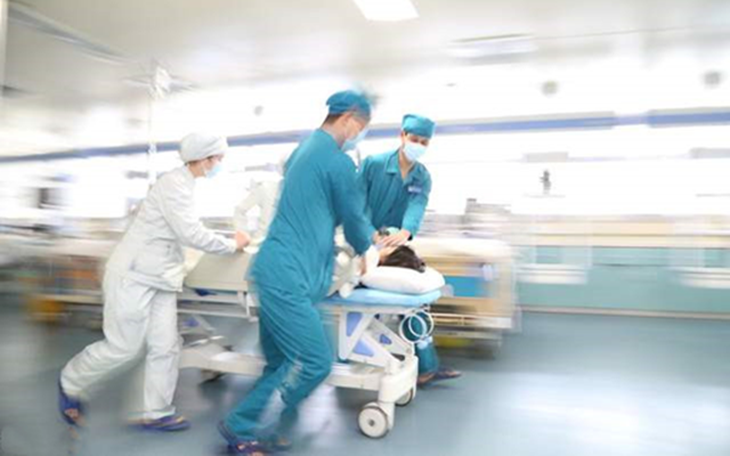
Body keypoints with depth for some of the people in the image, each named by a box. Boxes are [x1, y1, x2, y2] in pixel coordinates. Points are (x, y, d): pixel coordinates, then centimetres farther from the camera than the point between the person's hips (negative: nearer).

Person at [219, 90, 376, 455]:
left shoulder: (306, 149, 19)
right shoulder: (338, 162, -10)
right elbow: (354, 220, 0)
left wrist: (369, 234, 37)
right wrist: (366, 247, 23)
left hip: (277, 270, 10)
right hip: (288, 276, -10)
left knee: (282, 364, 13)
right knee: (315, 363, -6)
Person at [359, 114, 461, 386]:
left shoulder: (423, 178, -2)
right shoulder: (373, 164, -13)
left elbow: (417, 208, -21)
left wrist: (405, 233, -42)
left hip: (396, 247, 5)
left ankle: (426, 366, 16)